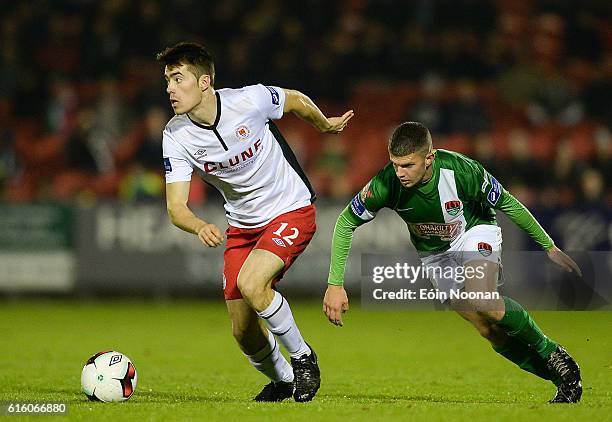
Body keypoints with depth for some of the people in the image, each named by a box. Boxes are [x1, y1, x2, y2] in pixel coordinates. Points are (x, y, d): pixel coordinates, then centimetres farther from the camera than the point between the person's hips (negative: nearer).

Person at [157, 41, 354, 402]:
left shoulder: (249, 101, -24)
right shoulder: (176, 137, -15)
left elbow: (296, 101, -1)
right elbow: (176, 206, -18)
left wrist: (326, 125, 17)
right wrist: (201, 227, -41)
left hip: (291, 210, -4)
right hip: (243, 224, 4)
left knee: (250, 283, -29)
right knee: (244, 332, 1)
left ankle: (303, 357, -5)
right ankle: (281, 380, 33)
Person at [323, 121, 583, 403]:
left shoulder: (460, 171, -31)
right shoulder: (386, 184, -27)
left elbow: (507, 204, -15)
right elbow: (346, 222, -12)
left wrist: (549, 247, -5)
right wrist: (335, 284, -17)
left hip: (475, 232, -3)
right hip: (434, 254, 3)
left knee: (482, 300, -32)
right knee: (491, 333, -6)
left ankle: (550, 351, -11)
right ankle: (562, 377, 10)